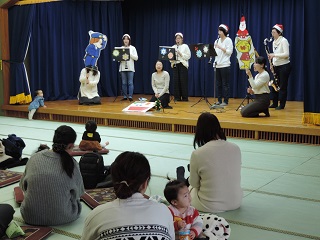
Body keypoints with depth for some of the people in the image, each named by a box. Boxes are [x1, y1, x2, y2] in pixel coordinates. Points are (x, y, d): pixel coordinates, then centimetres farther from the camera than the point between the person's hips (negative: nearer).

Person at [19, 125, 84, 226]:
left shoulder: (34, 158, -5)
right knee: (75, 199, 28)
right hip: (60, 217, -2)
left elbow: (23, 185, 7)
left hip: (30, 217, 2)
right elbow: (78, 193, -1)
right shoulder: (71, 164, -12)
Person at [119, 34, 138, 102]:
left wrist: (129, 54, -13)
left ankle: (130, 96, 0)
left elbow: (136, 58, -2)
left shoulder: (132, 48, 5)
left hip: (130, 68, -2)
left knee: (130, 83, -4)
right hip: (123, 68, 2)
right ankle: (125, 96, 9)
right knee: (124, 83, 3)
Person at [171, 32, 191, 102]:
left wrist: (181, 54, -15)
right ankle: (177, 97, 8)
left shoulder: (185, 46, 3)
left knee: (183, 81, -4)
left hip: (183, 65, -4)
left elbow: (188, 56, -5)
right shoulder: (173, 47, 14)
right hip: (175, 65, 4)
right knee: (176, 81, 1)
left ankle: (185, 97, 2)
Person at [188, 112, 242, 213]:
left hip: (209, 207, -4)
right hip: (235, 203, 4)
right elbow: (236, 176, 7)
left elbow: (194, 184, -5)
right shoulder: (236, 149, -8)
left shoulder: (197, 154, -19)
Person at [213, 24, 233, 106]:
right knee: (218, 83, 8)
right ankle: (219, 100, 14)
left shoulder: (228, 40, -4)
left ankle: (225, 101, 2)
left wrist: (220, 47, -19)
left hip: (225, 65, -7)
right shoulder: (217, 40, 15)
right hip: (217, 65, 7)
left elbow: (229, 52, -14)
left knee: (225, 84, -2)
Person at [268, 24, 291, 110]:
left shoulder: (284, 41, -13)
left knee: (282, 86, -2)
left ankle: (282, 105, 6)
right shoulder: (274, 42, 11)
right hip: (277, 67, 8)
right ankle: (274, 103, 19)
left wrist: (274, 55, -24)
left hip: (284, 66, -8)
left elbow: (286, 54, -22)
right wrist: (273, 64, 5)